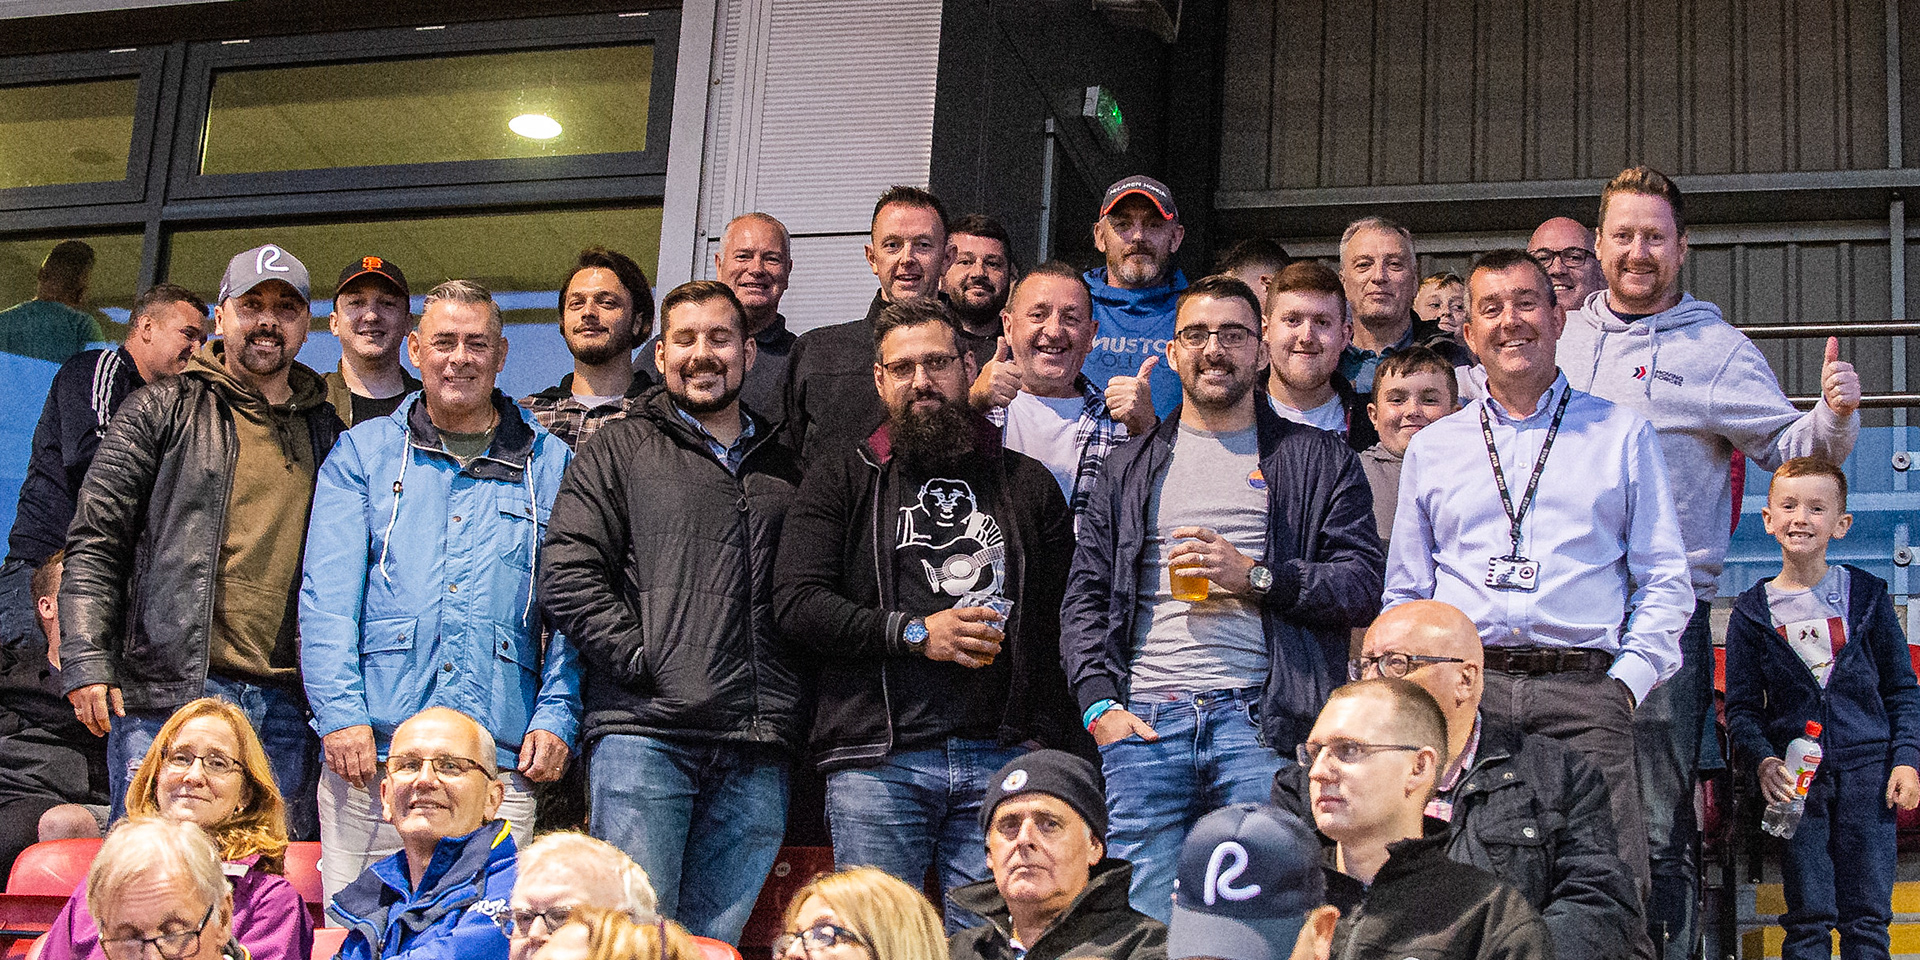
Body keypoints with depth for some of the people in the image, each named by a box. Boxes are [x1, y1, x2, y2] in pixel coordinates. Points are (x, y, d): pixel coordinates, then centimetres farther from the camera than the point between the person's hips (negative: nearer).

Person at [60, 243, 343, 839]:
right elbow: (93, 543, 1)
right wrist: (86, 663, -10)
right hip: (165, 697, -3)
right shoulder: (164, 411, 5)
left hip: (285, 706, 4)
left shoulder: (325, 434, 17)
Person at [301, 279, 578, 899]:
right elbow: (327, 593, 4)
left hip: (501, 761, 0)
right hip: (372, 753, 0)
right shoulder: (362, 454, 13)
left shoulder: (548, 466, 13)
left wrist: (557, 715, -3)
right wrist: (340, 710, -8)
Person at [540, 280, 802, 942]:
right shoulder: (620, 452, 10)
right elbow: (567, 573, -1)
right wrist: (638, 657, -10)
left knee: (715, 938, 5)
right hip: (644, 732, -3)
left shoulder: (785, 469, 21)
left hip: (757, 750, 3)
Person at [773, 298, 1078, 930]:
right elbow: (797, 604, 0)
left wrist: (1056, 747, -2)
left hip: (1003, 755, 1)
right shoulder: (839, 482, 12)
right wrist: (915, 633, -9)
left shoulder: (1028, 485, 17)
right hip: (878, 758, -1)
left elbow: (1070, 614, 10)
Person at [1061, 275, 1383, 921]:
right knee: (1144, 922, -5)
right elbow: (1086, 596, 14)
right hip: (1145, 720, 2)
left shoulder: (1320, 460, 13)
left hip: (1260, 721, -1)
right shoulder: (1130, 467, 19)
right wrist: (1101, 704, 0)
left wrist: (1255, 576, -8)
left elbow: (1363, 586, 5)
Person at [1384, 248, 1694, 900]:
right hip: (1461, 693, 1)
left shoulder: (1623, 435, 15)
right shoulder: (1432, 448, 19)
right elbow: (1404, 592, 20)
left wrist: (1626, 683, -1)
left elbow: (1664, 580, 12)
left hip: (1583, 697, -1)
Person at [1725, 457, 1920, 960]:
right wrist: (1763, 758, -12)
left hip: (1867, 771, 0)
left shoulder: (1865, 596, 5)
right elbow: (1741, 706, 6)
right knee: (1808, 918, 1)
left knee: (1867, 917, 1)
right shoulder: (1753, 612, 4)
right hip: (1797, 777, 0)